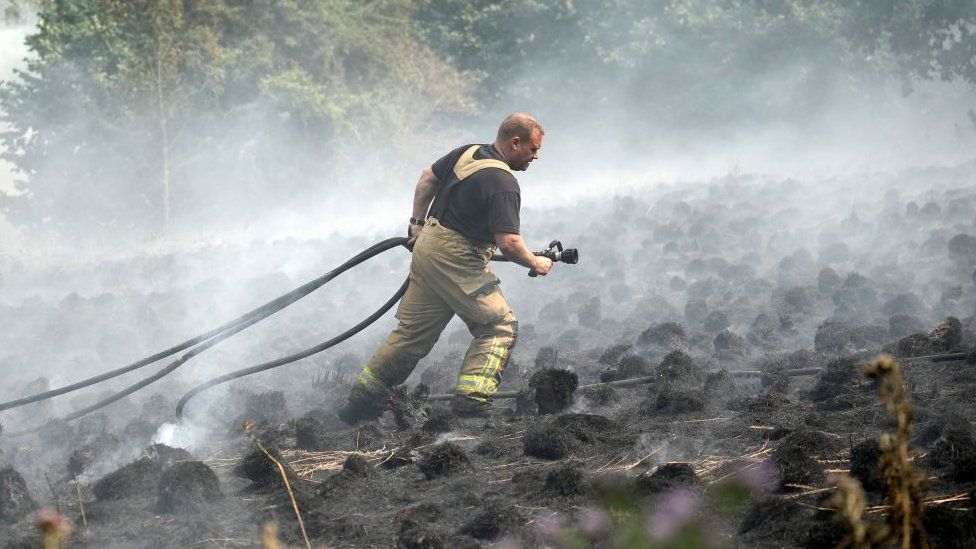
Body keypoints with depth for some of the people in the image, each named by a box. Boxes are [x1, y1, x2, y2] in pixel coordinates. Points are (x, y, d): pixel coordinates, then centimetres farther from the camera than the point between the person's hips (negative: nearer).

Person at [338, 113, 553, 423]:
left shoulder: (467, 153, 10)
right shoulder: (503, 183, -17)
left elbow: (427, 177, 24)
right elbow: (509, 244, -22)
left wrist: (418, 223, 27)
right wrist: (536, 264, -5)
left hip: (427, 246, 9)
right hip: (456, 260, -9)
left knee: (414, 330, 15)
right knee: (499, 326, -2)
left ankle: (362, 399, 18)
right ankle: (471, 400, -14)